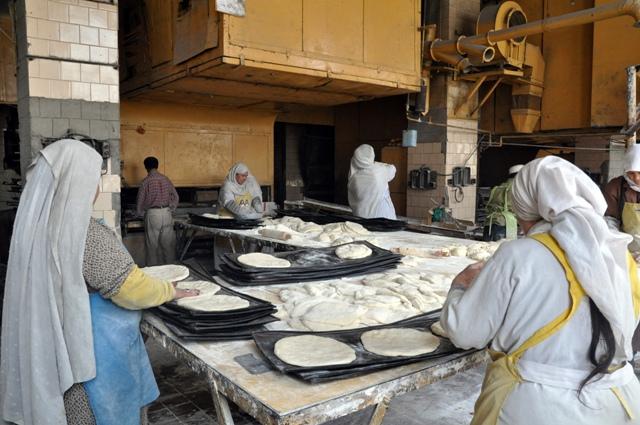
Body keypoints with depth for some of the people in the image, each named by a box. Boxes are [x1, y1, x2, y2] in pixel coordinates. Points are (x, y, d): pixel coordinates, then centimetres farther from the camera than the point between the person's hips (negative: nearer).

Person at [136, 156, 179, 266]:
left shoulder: (146, 181, -7)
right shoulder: (165, 179, 4)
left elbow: (140, 201, -3)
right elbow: (175, 196, 5)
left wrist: (141, 214, 12)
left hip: (152, 214, -3)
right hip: (166, 213, 3)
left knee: (152, 244, 5)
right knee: (168, 242, 8)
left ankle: (152, 267, 9)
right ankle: (170, 265, 13)